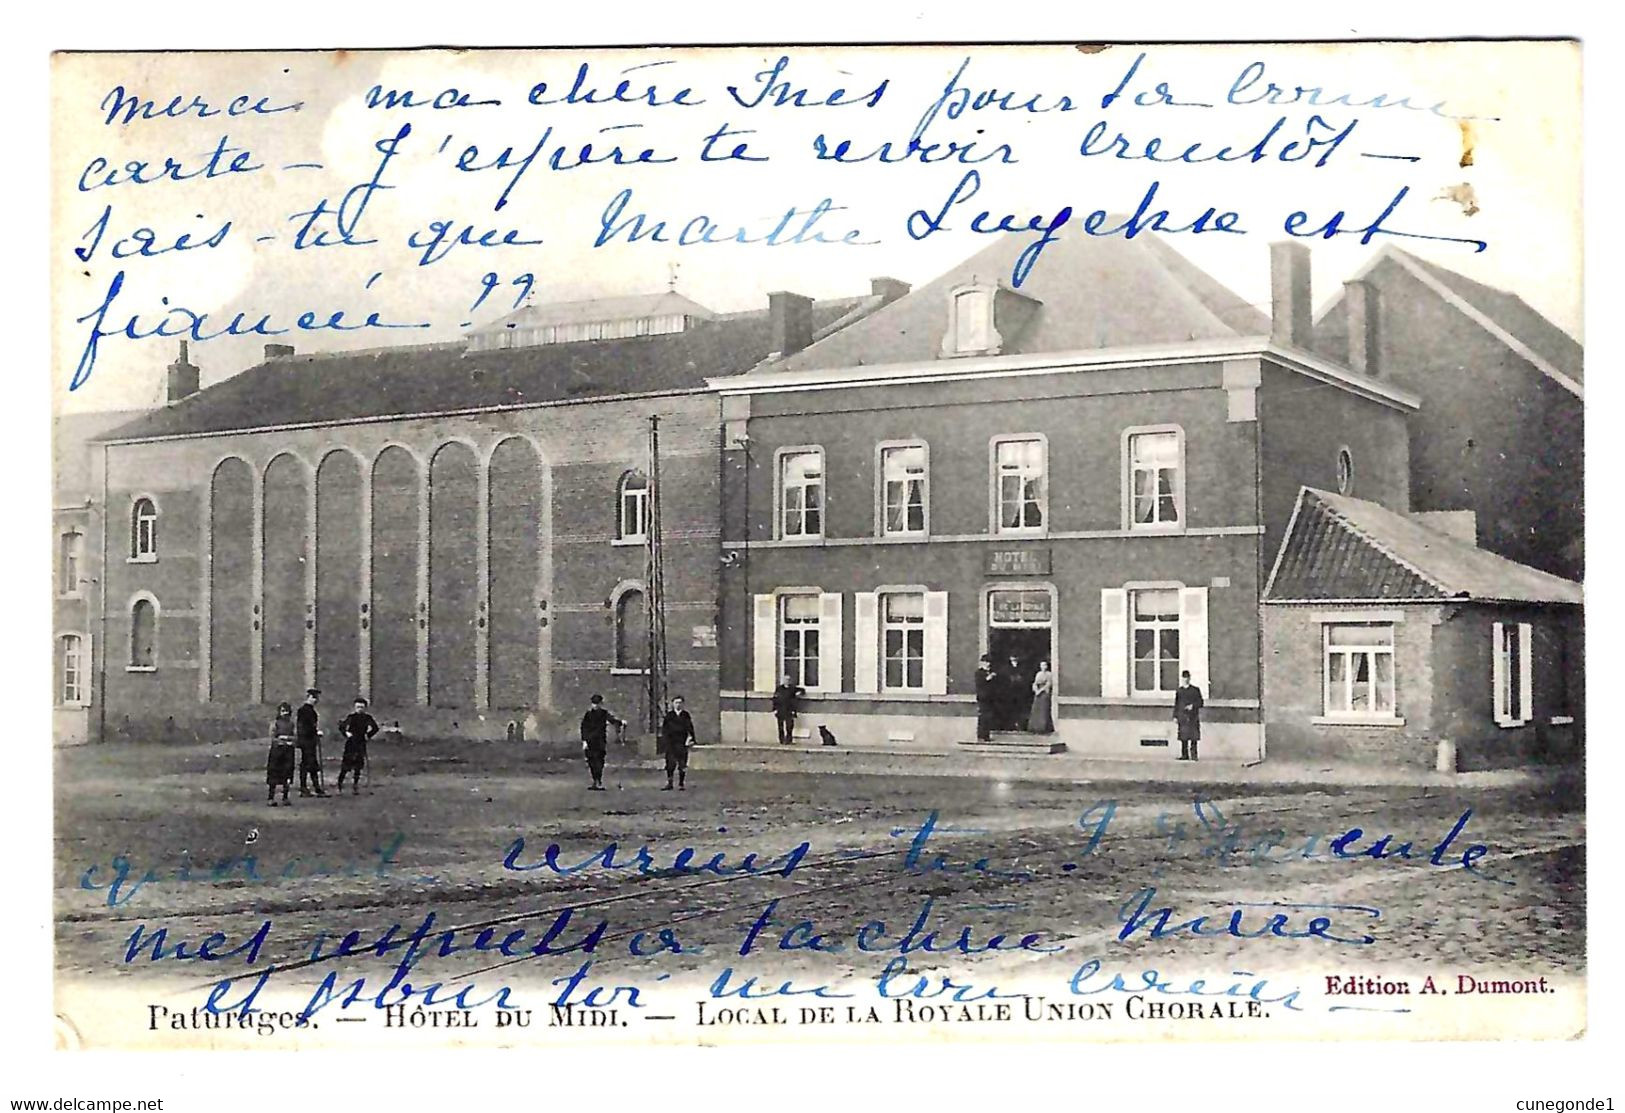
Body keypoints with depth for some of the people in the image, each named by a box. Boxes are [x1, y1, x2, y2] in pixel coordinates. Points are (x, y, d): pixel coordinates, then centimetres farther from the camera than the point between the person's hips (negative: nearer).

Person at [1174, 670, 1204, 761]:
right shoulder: (1179, 691, 14)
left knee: (1194, 738, -5)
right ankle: (1184, 755, 3)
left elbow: (1200, 702, 4)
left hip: (1193, 717, -2)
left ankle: (1193, 755, -2)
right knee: (1183, 737, -1)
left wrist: (1193, 706, -14)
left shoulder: (1195, 690, 7)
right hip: (1182, 716, 2)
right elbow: (1176, 704, 14)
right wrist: (1175, 716, 7)